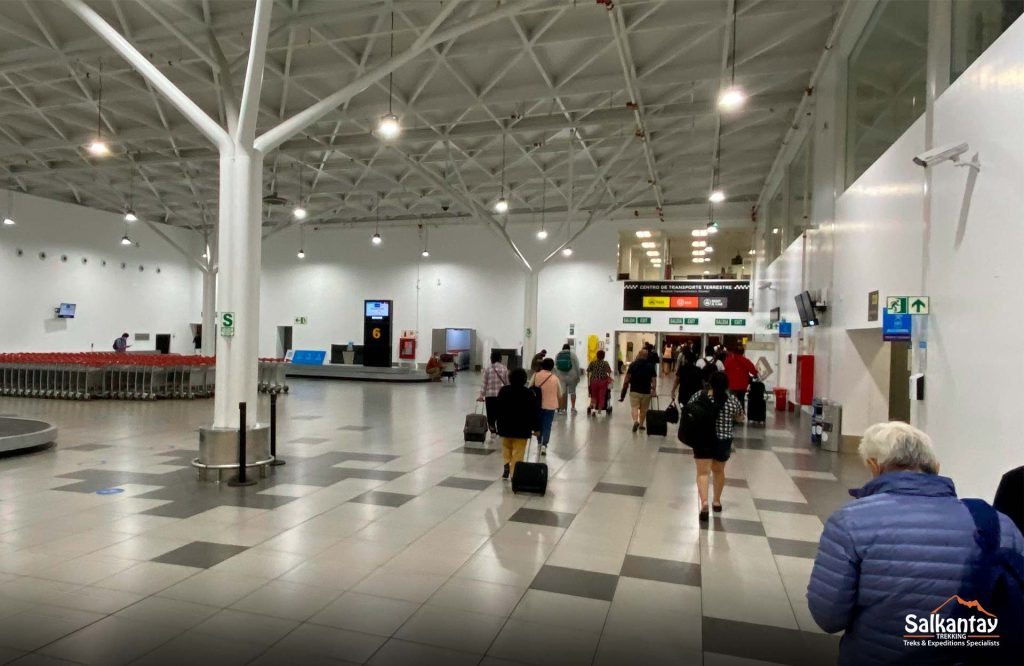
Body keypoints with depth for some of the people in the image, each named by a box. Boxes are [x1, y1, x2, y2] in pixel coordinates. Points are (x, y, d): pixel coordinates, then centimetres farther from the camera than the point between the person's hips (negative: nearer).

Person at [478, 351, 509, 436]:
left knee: (491, 415, 4)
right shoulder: (504, 369, 0)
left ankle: (493, 431, -11)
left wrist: (481, 395, 3)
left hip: (490, 395, -1)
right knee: (499, 414, 11)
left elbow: (484, 383, -2)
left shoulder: (488, 369, -3)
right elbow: (507, 383, 3)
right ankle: (499, 432, 16)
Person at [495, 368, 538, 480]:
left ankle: (507, 464, 6)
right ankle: (514, 474, 1)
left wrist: (499, 422, 13)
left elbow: (497, 409, 2)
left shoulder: (503, 390, -2)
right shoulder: (529, 393, -10)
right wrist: (535, 427, 2)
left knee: (506, 447, 24)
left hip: (505, 426, 3)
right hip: (522, 428, -2)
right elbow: (533, 412, -7)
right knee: (518, 452, 3)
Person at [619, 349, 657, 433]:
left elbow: (627, 377, -6)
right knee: (644, 409, 14)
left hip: (634, 390, -2)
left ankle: (636, 421, -25)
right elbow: (654, 379, -3)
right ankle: (641, 424, 23)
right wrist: (654, 389, -2)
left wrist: (624, 388, 3)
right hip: (646, 391, 2)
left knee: (634, 407, -2)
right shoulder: (651, 366, 2)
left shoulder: (633, 364, -4)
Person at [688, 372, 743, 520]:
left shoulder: (699, 396, -5)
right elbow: (740, 418, 10)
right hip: (723, 442, 1)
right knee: (718, 471, 20)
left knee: (703, 472, 1)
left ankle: (704, 502, -17)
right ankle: (717, 501, 32)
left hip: (702, 441, -1)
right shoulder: (732, 400, -4)